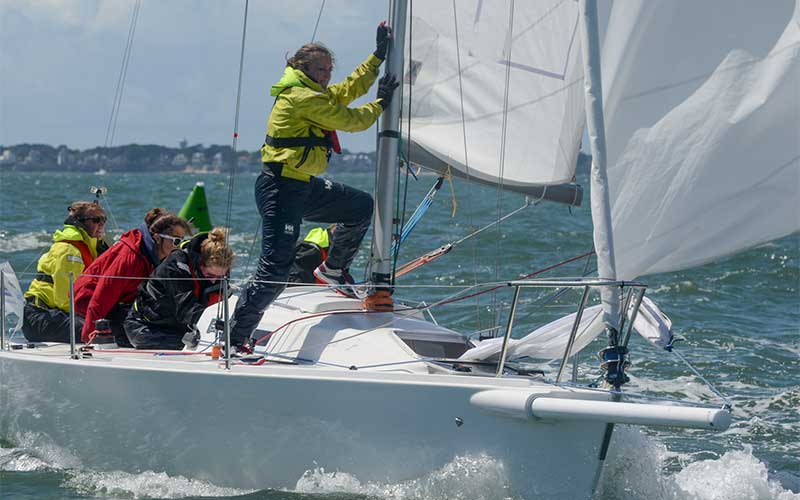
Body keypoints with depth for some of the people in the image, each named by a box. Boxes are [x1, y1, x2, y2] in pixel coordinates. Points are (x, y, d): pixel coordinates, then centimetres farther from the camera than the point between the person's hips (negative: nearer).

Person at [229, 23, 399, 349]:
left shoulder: (314, 94, 16)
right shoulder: (301, 97, -15)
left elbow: (350, 89, 30)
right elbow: (351, 120, -11)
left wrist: (379, 56, 29)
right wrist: (381, 103, 6)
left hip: (304, 186, 11)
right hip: (281, 188, -11)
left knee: (362, 206, 21)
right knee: (275, 271, -14)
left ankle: (333, 270, 34)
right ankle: (235, 339, -9)